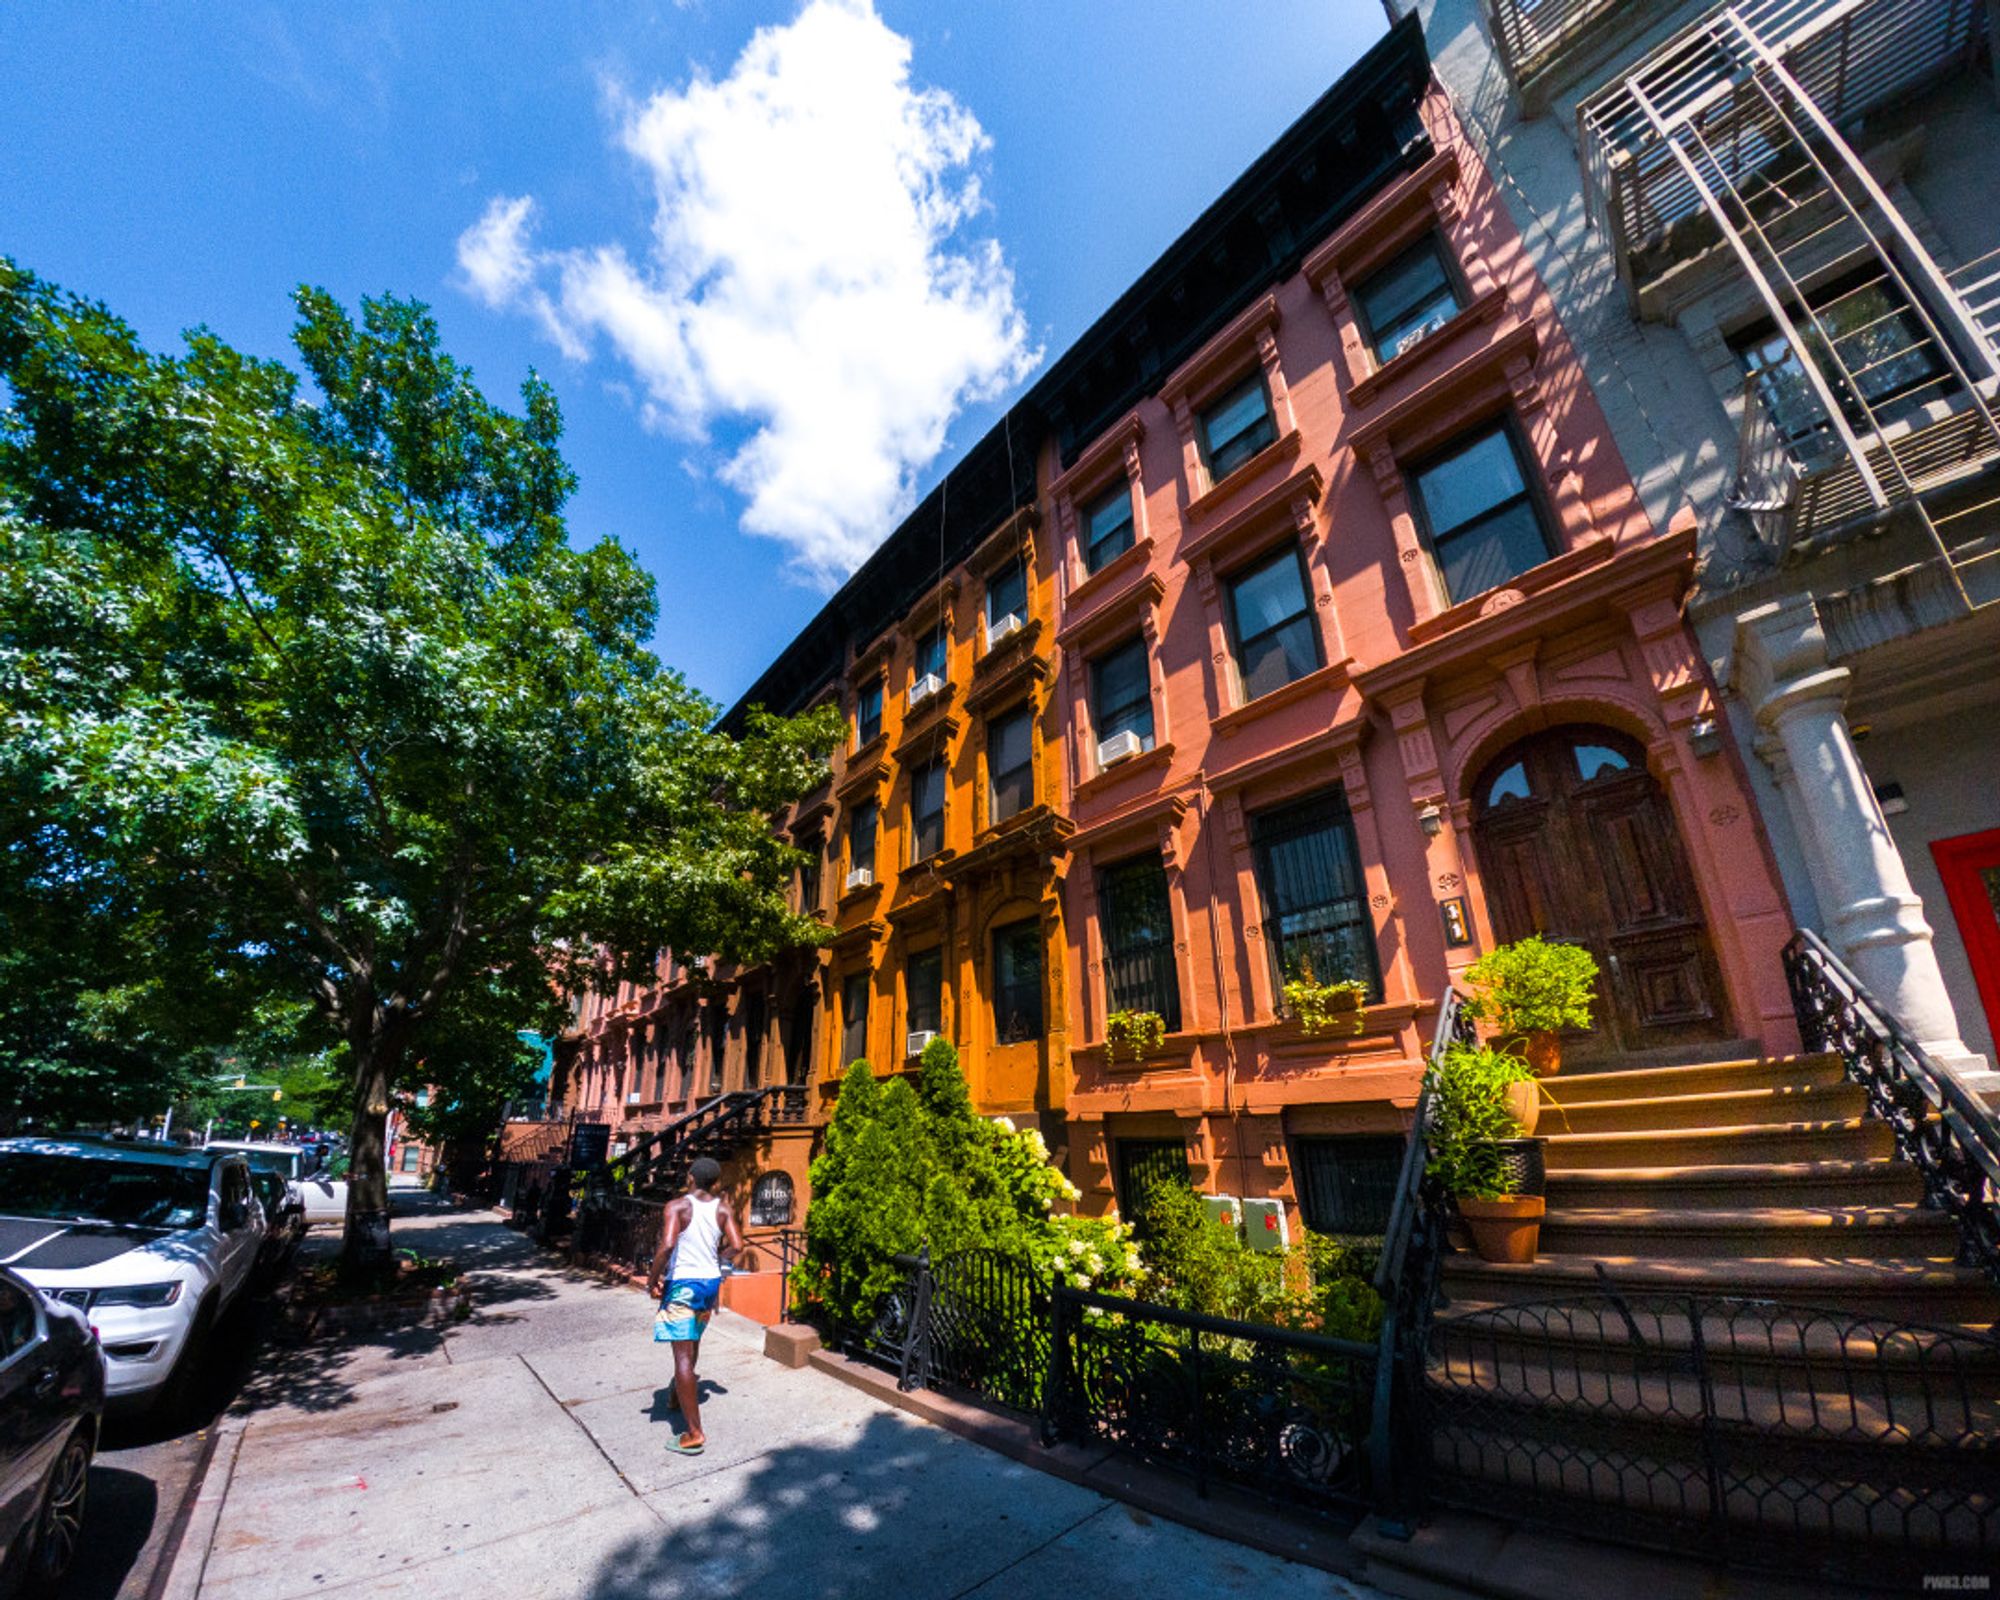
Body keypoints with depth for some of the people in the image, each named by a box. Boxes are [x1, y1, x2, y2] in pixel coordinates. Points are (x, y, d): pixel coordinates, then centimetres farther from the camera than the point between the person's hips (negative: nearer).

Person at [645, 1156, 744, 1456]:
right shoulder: (723, 1208, -3)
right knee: (692, 1341, 29)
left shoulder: (677, 1206, -15)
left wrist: (652, 1277, -12)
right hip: (711, 1282, 6)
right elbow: (737, 1246, -7)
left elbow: (667, 1245, -27)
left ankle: (694, 1433, -4)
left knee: (682, 1356, -3)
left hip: (683, 1284, -5)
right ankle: (680, 1393, 51)